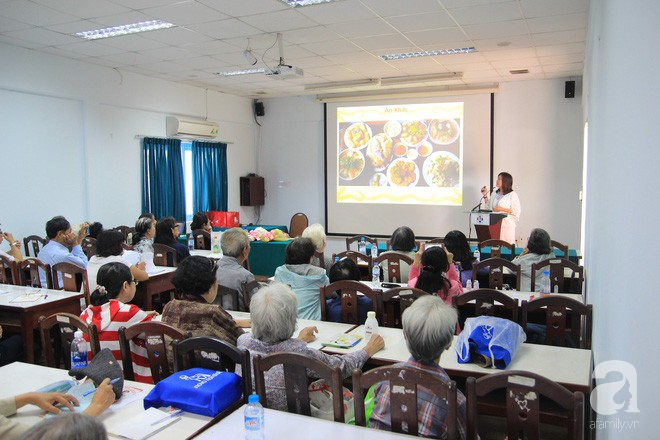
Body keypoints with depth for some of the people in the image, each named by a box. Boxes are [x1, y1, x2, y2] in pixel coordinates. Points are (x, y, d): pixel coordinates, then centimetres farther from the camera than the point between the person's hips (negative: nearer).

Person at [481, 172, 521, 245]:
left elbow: (516, 211, -9)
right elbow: (489, 207, 18)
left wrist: (502, 209, -15)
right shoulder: (494, 193, 14)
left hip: (506, 226, -5)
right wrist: (485, 196, 11)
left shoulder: (512, 195, -4)